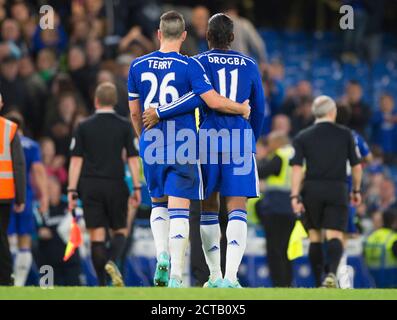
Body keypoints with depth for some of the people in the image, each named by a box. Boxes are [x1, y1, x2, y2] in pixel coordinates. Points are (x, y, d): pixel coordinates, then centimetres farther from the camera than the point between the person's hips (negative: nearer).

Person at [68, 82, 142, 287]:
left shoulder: (84, 127, 2)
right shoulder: (124, 126, 1)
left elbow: (76, 160, -1)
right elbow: (133, 159, -2)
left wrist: (71, 190, 0)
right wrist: (137, 187, 2)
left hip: (90, 186, 0)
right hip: (115, 185, 0)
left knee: (96, 235, 2)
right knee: (119, 231, 11)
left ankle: (102, 284, -2)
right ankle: (112, 261, -19)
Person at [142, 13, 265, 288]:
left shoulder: (199, 63, 0)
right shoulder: (249, 66, 10)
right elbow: (259, 110, 14)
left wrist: (160, 113, -12)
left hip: (208, 139, 0)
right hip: (241, 139, 0)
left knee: (209, 207, 14)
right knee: (237, 209, -5)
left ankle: (215, 276, 16)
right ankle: (231, 276, -21)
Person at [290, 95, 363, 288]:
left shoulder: (303, 137, 5)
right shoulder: (345, 134, 6)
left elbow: (297, 168, -5)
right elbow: (356, 166, 7)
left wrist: (295, 196, -7)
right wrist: (356, 190, 20)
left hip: (312, 189, 1)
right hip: (337, 189, -1)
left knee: (315, 237, 14)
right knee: (335, 236, -6)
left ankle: (318, 283, 15)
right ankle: (332, 273, -33)